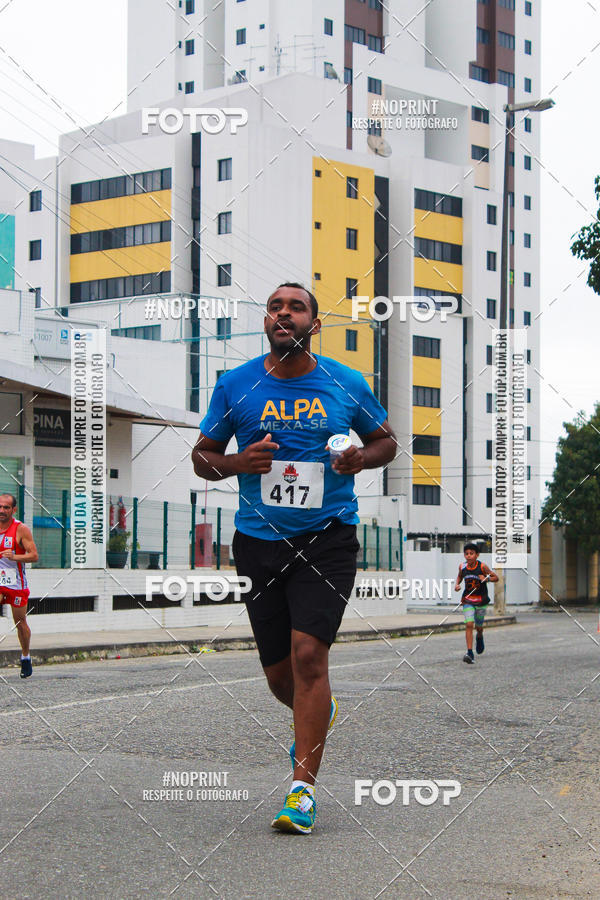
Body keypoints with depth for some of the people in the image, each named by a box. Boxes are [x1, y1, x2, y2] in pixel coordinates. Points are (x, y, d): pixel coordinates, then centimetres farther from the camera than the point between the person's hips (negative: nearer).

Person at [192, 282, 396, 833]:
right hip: (259, 540, 2)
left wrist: (363, 458, -7)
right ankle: (319, 714, 43)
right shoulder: (235, 386, 3)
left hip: (328, 538, -2)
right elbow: (202, 458, 10)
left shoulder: (347, 385, 2)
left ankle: (303, 788, -7)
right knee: (278, 671, 7)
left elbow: (387, 440, 16)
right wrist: (238, 463, -12)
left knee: (308, 653, -16)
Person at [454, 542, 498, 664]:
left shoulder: (482, 566, -14)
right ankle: (470, 653, -17)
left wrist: (486, 578, -24)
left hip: (481, 600, -1)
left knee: (478, 627, 12)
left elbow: (496, 577, -5)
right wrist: (456, 584, -3)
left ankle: (479, 637, 50)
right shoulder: (462, 566, -5)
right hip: (468, 600, 1)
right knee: (469, 625, -15)